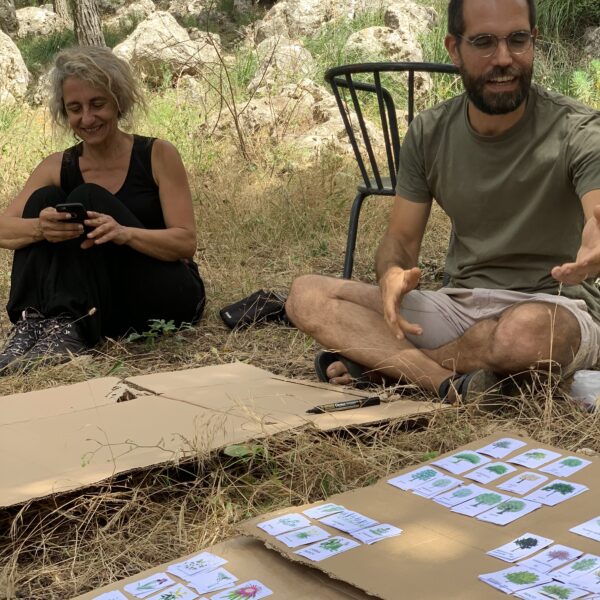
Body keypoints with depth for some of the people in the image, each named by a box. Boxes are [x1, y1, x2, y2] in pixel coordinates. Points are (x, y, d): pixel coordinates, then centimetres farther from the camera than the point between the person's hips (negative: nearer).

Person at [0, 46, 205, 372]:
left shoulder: (158, 156, -7)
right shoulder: (57, 167, 2)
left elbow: (186, 242, -15)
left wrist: (124, 233, -35)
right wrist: (40, 228, -34)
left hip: (165, 300, -3)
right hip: (94, 305, 4)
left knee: (87, 199, -22)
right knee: (44, 198, -14)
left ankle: (71, 330, -37)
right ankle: (32, 324, -27)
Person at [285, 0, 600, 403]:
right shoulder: (429, 133, 2)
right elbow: (401, 239, 5)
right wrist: (392, 275, -21)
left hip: (555, 309, -4)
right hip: (459, 306, 4)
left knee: (527, 329, -42)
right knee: (308, 296, -12)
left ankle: (380, 360, -15)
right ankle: (448, 380, -31)